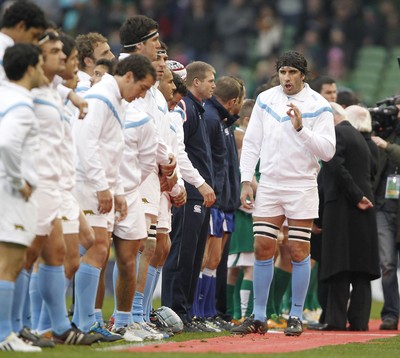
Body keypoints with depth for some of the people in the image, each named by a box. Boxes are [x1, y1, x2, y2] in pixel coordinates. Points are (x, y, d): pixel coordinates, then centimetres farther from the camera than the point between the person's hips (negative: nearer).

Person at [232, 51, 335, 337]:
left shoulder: (318, 106, -5)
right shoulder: (265, 100, 5)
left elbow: (328, 150, -12)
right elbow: (251, 142, 9)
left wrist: (301, 128, -24)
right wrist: (246, 181, 2)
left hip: (302, 187, -3)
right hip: (269, 185, 3)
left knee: (299, 252, -1)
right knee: (262, 249, 0)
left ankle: (296, 316, 8)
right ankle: (258, 317, 7)